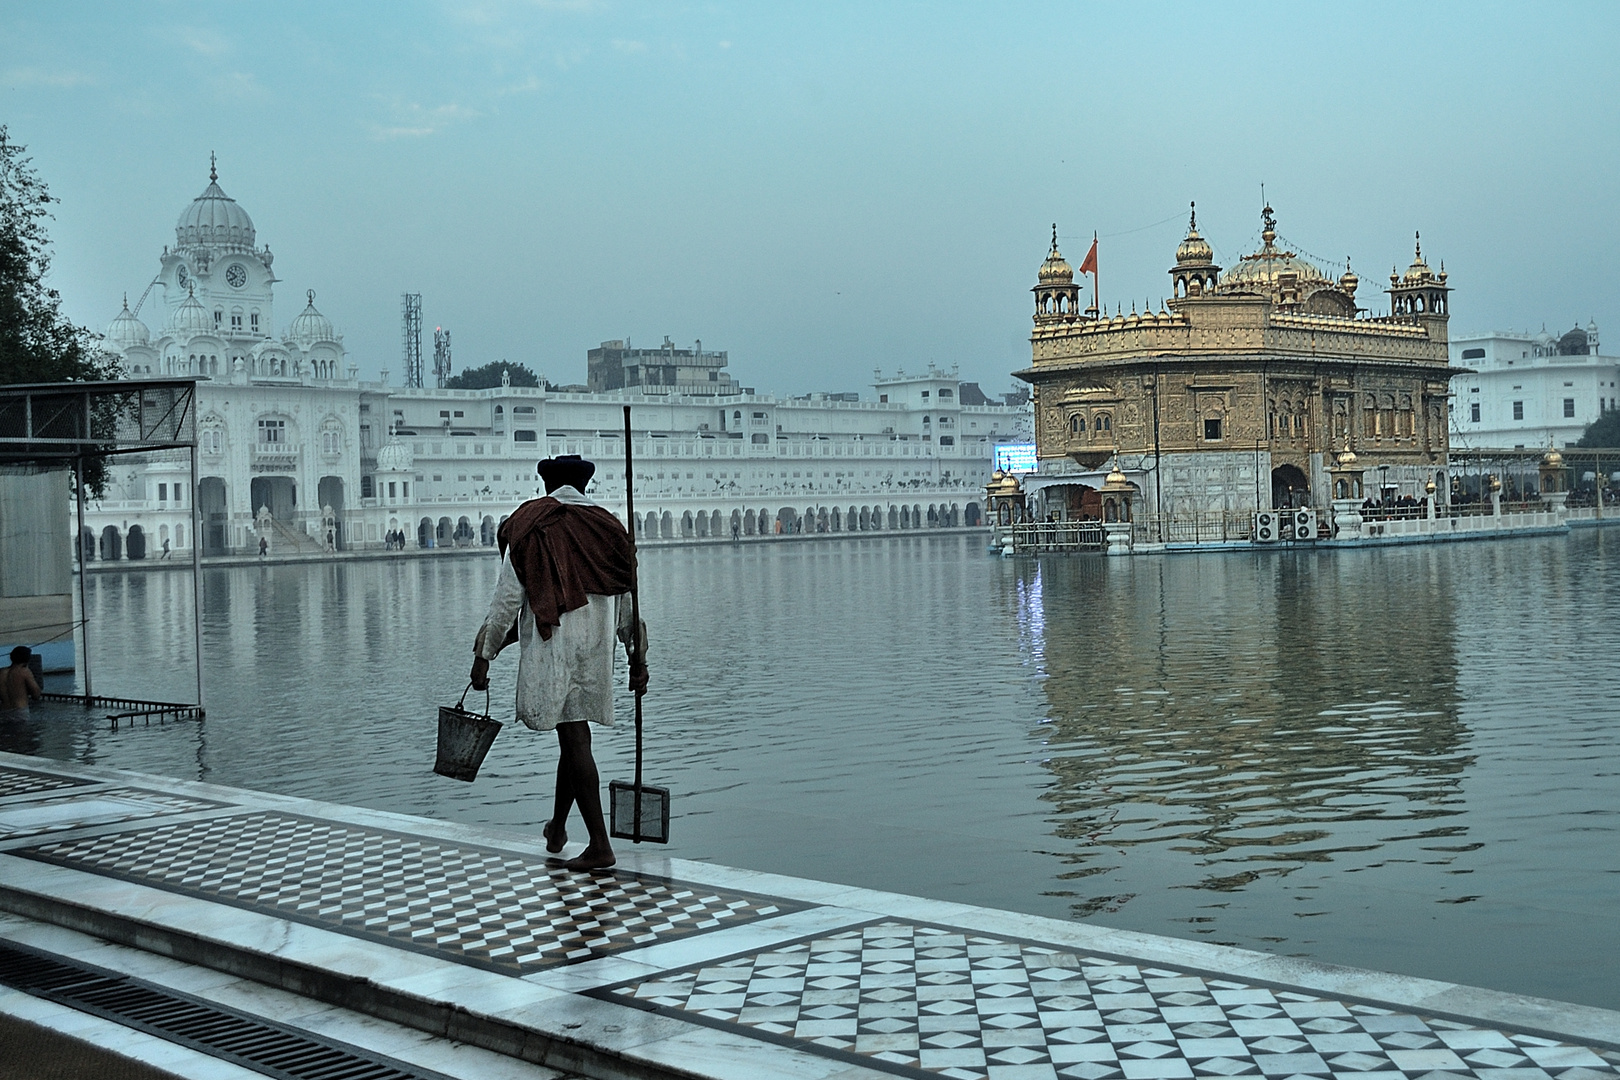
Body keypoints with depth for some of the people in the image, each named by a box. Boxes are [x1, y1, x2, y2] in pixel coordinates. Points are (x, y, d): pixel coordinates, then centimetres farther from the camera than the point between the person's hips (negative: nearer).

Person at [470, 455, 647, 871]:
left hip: (550, 647, -4)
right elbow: (626, 603, 10)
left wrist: (484, 655, 0)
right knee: (574, 737, 16)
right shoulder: (607, 528, 8)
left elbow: (507, 598, -5)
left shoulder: (528, 527, -2)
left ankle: (600, 845, -7)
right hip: (596, 650, 4)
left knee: (574, 740, -4)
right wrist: (638, 658, 16)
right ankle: (556, 829, 30)